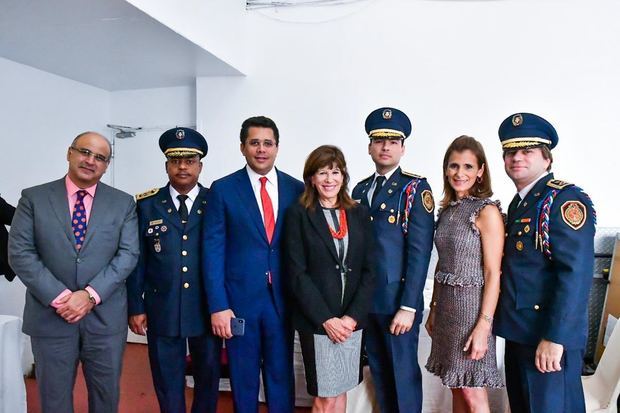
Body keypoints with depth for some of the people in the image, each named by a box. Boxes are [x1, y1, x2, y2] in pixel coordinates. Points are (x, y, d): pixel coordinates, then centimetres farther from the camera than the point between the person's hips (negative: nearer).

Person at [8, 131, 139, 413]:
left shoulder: (123, 203, 3)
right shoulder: (33, 198, 2)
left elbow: (128, 254, -4)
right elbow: (20, 253, -5)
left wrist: (91, 295, -15)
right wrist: (59, 297, -14)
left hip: (106, 317, 1)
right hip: (50, 315, 0)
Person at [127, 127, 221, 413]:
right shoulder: (146, 205, 1)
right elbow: (137, 260, 2)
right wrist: (135, 307, -1)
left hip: (207, 310, 0)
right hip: (162, 310, 0)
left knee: (208, 378, 15)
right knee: (168, 382, 12)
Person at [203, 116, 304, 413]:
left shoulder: (296, 189, 3)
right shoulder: (223, 189, -2)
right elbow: (213, 251, -5)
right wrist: (218, 306, -10)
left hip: (282, 299, 2)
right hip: (240, 298, -1)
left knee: (281, 377, 12)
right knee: (243, 379, 13)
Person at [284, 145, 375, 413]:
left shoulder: (360, 214, 6)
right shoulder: (299, 214, -3)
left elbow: (368, 270, 3)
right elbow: (297, 273, -8)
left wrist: (353, 316, -7)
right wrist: (326, 319, -12)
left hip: (351, 320, 3)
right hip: (315, 320, -3)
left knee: (340, 391, 14)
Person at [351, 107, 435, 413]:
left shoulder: (416, 188, -5)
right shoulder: (360, 189, 11)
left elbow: (420, 251, -11)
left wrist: (408, 307, -15)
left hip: (397, 301, -5)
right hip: (366, 300, 5)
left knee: (403, 375, 5)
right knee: (379, 373, 15)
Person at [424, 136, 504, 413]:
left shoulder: (487, 211, -12)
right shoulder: (448, 209, 8)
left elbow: (493, 274, -14)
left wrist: (483, 326, -18)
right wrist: (434, 309, 14)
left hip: (472, 305, -7)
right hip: (446, 304, 7)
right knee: (456, 388, 17)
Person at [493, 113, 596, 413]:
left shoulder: (566, 200, -15)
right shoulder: (519, 203, 12)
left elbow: (576, 273, -22)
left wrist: (554, 338, -23)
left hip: (549, 336, -9)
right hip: (518, 332, 9)